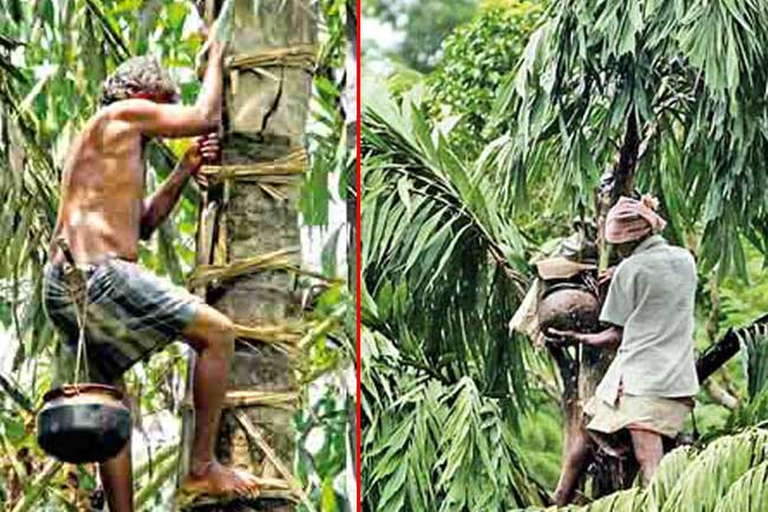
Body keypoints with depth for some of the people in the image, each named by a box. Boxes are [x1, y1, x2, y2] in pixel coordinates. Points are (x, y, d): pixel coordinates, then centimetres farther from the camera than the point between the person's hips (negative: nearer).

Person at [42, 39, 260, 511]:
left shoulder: (103, 144, 28)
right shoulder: (124, 115, 1)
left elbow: (142, 225, 30)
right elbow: (206, 118, 4)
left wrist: (186, 171, 25)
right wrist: (215, 58, 20)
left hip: (63, 287, 10)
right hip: (98, 275, -10)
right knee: (218, 332, -4)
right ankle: (202, 466, -3)